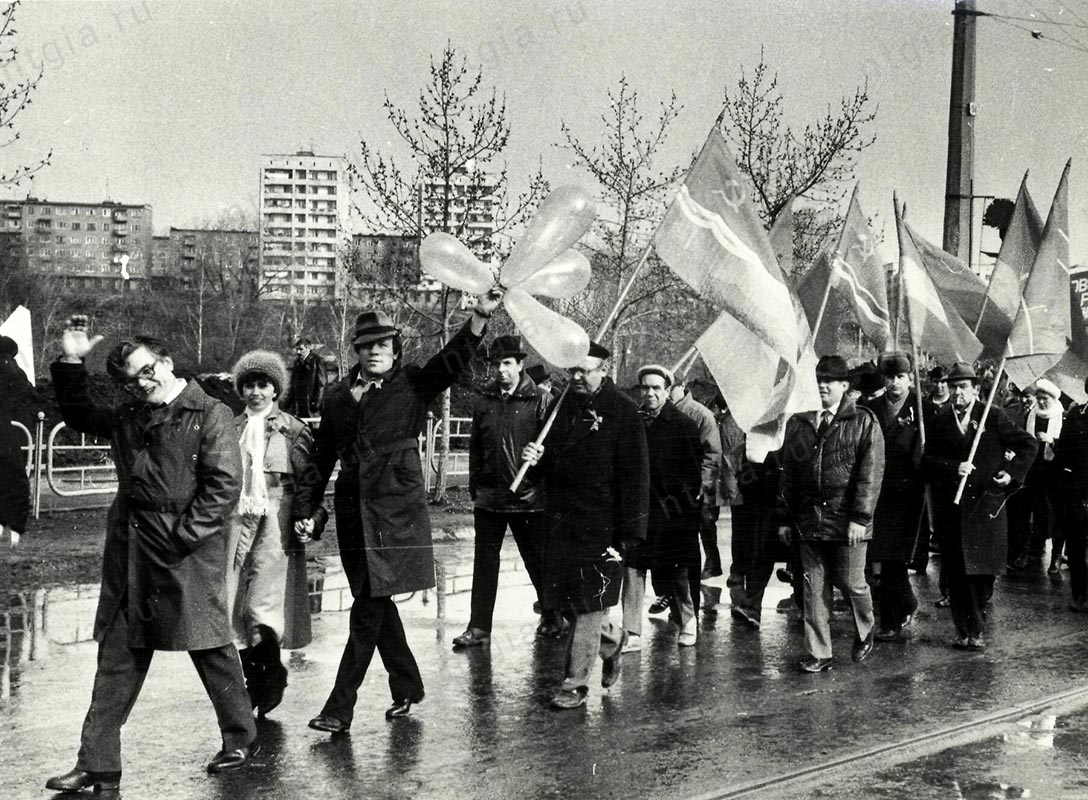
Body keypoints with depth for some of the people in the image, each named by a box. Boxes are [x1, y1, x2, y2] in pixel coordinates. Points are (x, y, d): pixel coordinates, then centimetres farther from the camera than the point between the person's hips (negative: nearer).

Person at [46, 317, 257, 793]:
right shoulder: (127, 418, 13)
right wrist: (70, 364, 14)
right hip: (131, 554, 6)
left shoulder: (210, 414, -7)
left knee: (210, 647, 5)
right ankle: (97, 764, 12)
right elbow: (78, 416, 28)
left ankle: (241, 740, 24)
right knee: (116, 658, 7)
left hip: (189, 552, -6)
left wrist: (182, 538, -16)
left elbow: (224, 485, -13)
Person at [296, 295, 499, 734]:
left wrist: (480, 316, -29)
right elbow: (321, 458, 17)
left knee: (368, 611, -7)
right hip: (352, 513, 5)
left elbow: (453, 359, -14)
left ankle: (340, 709, -3)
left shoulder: (412, 386, 1)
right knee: (376, 605, 13)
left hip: (396, 512, -5)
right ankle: (407, 689, 30)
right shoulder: (338, 396, 11)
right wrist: (306, 509, 11)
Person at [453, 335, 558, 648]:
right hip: (489, 495, 4)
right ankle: (479, 627, 10)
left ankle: (551, 617, 27)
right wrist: (474, 488, 11)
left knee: (537, 560, 9)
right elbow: (475, 448, 14)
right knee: (484, 561, 5)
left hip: (529, 495, -4)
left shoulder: (540, 401, -4)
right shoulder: (485, 402, 10)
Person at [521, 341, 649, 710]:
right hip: (560, 520, 6)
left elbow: (634, 475, -10)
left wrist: (629, 532, -15)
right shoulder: (563, 406, 11)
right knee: (562, 599, 11)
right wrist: (538, 457, -5)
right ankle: (611, 638, 37)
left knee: (589, 603, -2)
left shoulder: (622, 412, -7)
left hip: (600, 524, -6)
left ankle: (575, 683, 8)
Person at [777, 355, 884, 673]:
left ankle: (865, 633, 33)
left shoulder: (864, 422, -1)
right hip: (809, 518, 3)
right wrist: (784, 518, 9)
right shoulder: (797, 423, 11)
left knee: (851, 583, 4)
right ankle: (818, 654, 12)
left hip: (847, 519, -3)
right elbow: (788, 473, 13)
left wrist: (860, 518, -14)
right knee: (814, 587, 5)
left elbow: (871, 473, -7)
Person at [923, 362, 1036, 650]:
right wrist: (954, 468, -13)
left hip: (986, 504, -1)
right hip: (951, 507, 1)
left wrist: (1013, 473, -1)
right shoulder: (940, 421, 8)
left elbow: (1027, 444, 10)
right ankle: (966, 630, 11)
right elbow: (927, 460, 3)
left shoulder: (993, 417, 4)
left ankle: (972, 629, 20)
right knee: (956, 573, 0)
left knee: (983, 570, 0)